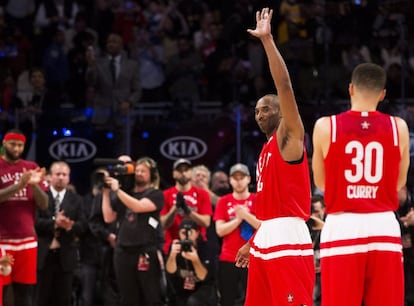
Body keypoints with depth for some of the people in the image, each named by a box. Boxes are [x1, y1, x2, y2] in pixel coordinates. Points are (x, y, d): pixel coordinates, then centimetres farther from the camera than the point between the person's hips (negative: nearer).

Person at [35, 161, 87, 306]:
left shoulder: (76, 199, 9)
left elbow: (83, 226, 1)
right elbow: (35, 222, -9)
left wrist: (70, 226, -20)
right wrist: (54, 222, -22)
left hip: (66, 256, 2)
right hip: (43, 254, -2)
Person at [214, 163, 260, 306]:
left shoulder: (257, 201, 2)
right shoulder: (223, 202, 7)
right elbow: (220, 230, -1)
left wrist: (246, 215, -17)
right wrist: (239, 218, -11)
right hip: (228, 259, 2)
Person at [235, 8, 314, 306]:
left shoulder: (290, 138, -3)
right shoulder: (267, 150, 23)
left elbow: (285, 86, -16)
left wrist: (267, 40, -18)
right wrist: (253, 243, 28)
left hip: (288, 241, -10)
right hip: (266, 240, 10)